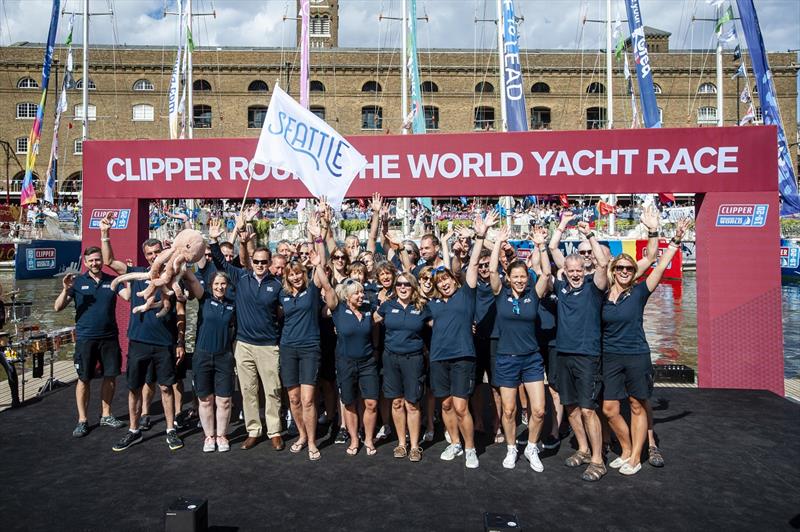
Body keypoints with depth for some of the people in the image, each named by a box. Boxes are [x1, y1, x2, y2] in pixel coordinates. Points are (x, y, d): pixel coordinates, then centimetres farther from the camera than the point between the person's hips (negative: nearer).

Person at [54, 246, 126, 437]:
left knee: (110, 376, 8)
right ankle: (82, 420, 17)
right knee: (84, 379, 4)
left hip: (109, 337, 2)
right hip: (85, 338, -2)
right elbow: (58, 308, -3)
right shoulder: (78, 282, 1)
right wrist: (65, 290, -19)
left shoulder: (112, 281, 3)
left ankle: (106, 415, 24)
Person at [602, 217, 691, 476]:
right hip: (610, 357, 3)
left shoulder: (639, 292, -5)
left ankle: (635, 458, 20)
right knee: (609, 409, 3)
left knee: (637, 407, 8)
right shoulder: (603, 296, 2)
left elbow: (661, 267, -10)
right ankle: (626, 451, 25)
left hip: (637, 356, -2)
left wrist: (676, 239, -14)